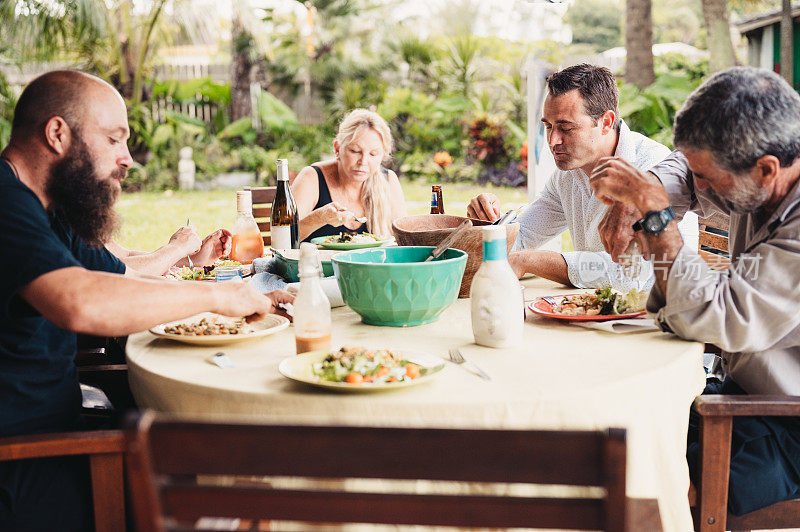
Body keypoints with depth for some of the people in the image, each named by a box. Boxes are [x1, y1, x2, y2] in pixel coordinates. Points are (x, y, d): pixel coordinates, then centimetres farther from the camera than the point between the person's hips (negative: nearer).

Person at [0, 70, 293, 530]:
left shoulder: (48, 214, 14)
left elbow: (132, 284, 20)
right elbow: (81, 303, -35)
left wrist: (252, 301, 8)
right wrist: (214, 294, -21)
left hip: (58, 431, 9)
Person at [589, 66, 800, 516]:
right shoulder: (758, 183, -2)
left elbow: (709, 317, -34)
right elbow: (684, 171, 18)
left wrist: (654, 209, -29)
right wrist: (632, 203, -3)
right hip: (745, 387, 9)